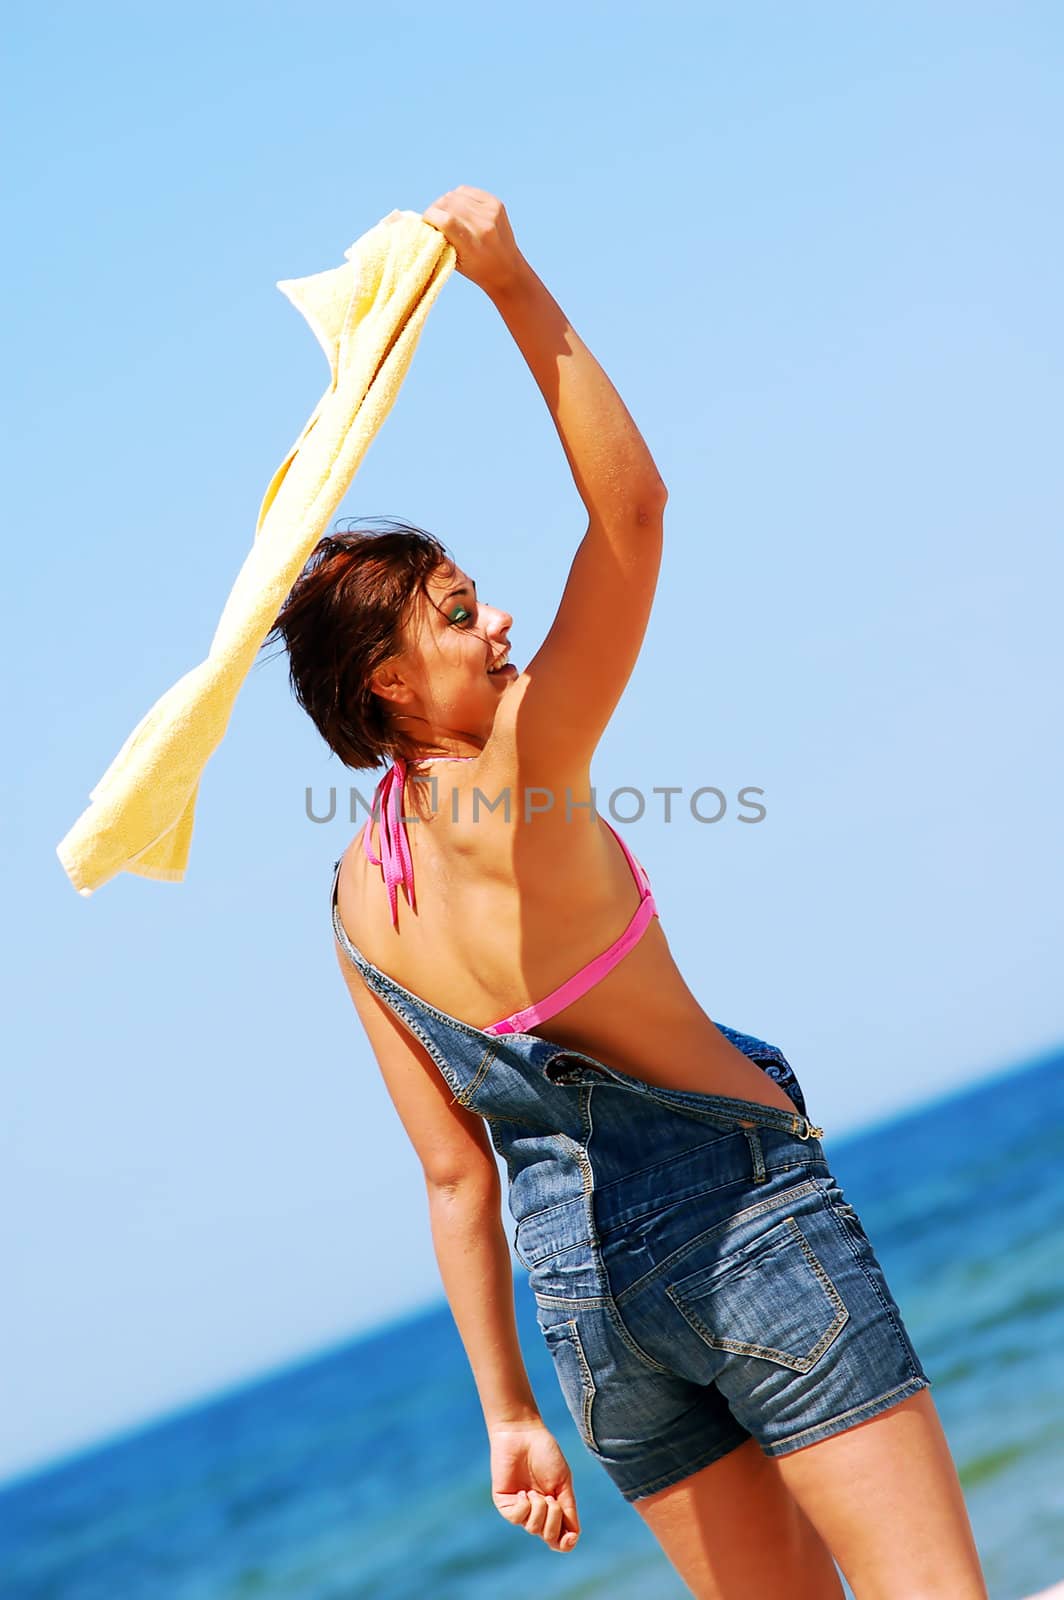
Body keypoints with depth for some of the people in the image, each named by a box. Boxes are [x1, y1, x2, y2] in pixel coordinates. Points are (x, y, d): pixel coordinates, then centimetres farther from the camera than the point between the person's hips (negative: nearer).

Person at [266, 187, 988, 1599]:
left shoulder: (354, 901, 6)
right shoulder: (520, 779, -14)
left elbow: (454, 1174, 8)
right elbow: (633, 507, -16)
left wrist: (509, 1414, 11)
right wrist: (516, 288, -19)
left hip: (579, 1282, 7)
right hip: (738, 1209, -7)